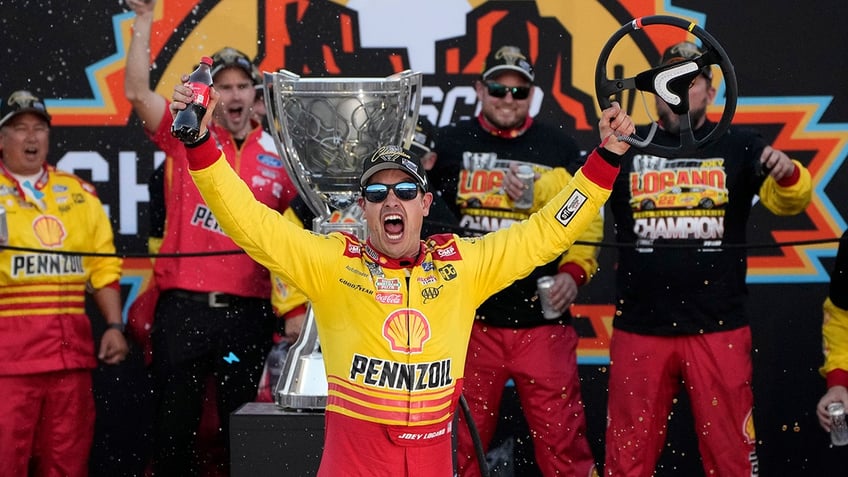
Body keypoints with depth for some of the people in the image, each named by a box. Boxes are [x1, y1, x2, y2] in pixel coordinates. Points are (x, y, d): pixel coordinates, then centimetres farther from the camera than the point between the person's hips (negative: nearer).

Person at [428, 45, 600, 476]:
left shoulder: (560, 148, 8)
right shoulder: (450, 144, 7)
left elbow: (585, 220, 10)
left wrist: (574, 271, -4)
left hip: (542, 320, 0)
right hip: (468, 318, 0)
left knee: (562, 440, -2)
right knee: (460, 440, 5)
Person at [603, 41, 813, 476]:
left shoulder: (739, 146, 2)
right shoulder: (627, 148, 4)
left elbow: (786, 202, -11)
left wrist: (788, 175, -31)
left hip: (719, 330, -1)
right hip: (640, 329, 1)